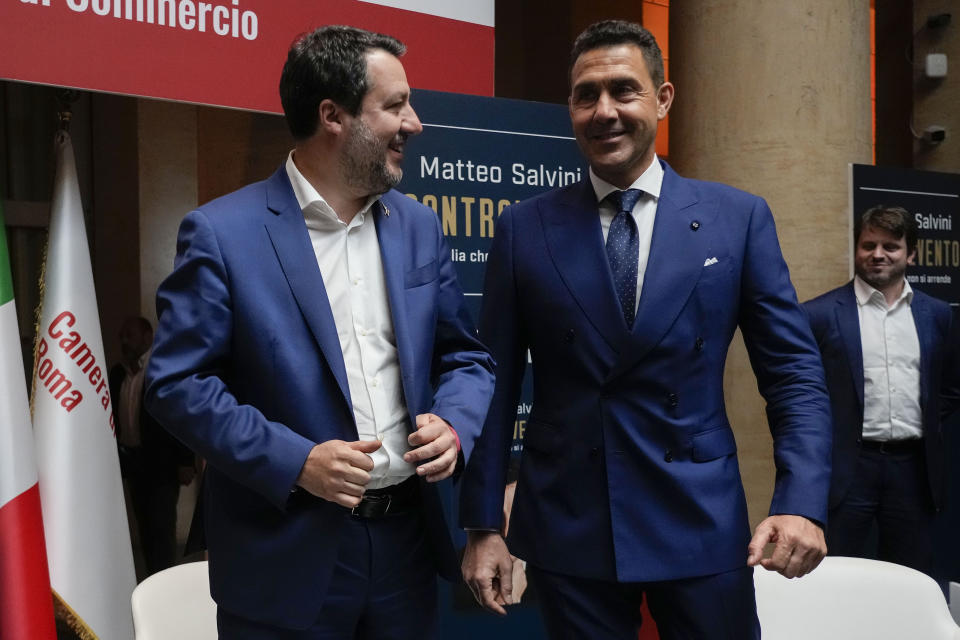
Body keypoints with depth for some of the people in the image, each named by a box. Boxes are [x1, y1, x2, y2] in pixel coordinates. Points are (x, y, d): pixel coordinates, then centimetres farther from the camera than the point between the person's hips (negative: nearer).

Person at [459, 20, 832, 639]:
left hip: (702, 523, 0)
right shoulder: (524, 229, 1)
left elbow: (794, 371, 1)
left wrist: (802, 501, -12)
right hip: (567, 529, 0)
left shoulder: (739, 217, 0)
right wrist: (482, 524, 1)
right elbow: (497, 383, 2)